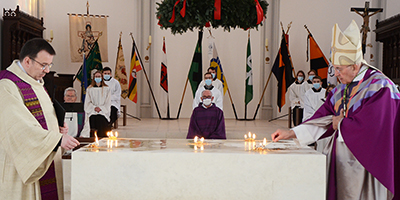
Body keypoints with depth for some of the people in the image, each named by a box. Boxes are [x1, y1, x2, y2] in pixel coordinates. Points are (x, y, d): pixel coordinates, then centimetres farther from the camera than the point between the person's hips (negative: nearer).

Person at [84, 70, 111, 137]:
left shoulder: (106, 89, 10)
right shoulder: (89, 89, 13)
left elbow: (108, 102, 5)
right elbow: (88, 102, 9)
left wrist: (101, 108, -7)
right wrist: (94, 107, -6)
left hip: (103, 111, -1)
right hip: (92, 111, 1)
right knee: (93, 118, -21)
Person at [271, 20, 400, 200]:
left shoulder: (379, 87, -13)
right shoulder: (342, 89, 10)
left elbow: (369, 126, -20)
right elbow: (323, 117, 10)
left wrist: (340, 124, -4)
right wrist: (291, 133, 2)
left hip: (363, 163, -6)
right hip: (339, 161, 6)